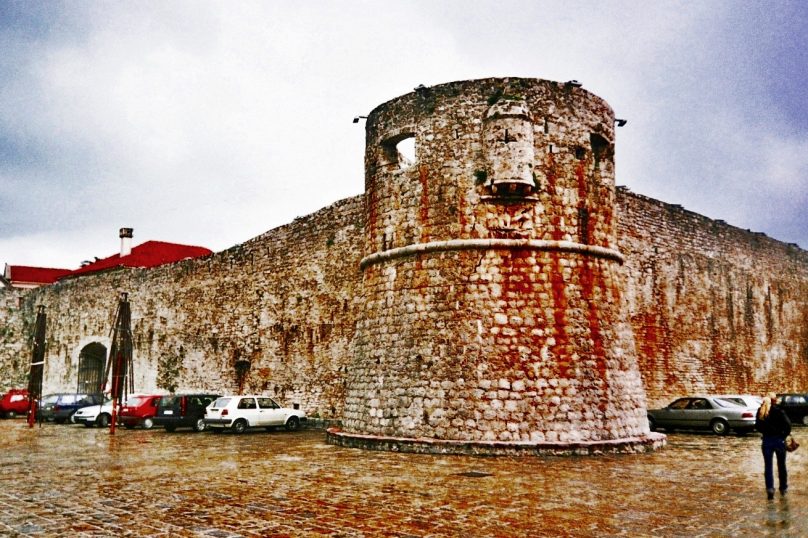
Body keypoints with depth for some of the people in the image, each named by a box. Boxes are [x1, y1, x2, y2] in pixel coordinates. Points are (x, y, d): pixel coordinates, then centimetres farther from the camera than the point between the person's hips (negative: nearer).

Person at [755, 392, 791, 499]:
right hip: (779, 440, -2)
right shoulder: (778, 411, -13)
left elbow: (757, 426, 2)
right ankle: (783, 488, 29)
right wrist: (785, 434, -4)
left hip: (766, 441, 2)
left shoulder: (760, 411, -2)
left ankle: (770, 489, -5)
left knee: (768, 466, 7)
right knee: (781, 465, 16)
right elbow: (787, 424, -18)